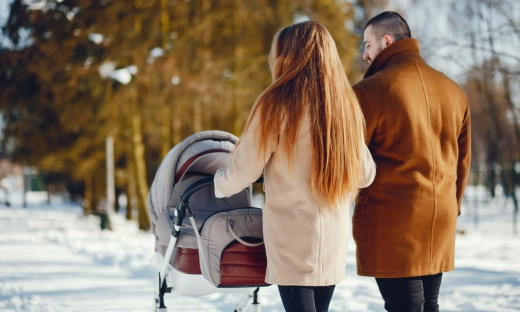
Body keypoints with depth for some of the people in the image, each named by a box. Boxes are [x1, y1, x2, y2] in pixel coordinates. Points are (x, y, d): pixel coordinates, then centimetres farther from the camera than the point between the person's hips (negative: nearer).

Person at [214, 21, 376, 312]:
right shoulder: (347, 105, 5)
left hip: (293, 236, -5)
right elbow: (365, 174, 13)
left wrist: (218, 182, 15)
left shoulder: (278, 104, -10)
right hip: (334, 236, 6)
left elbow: (243, 172, -6)